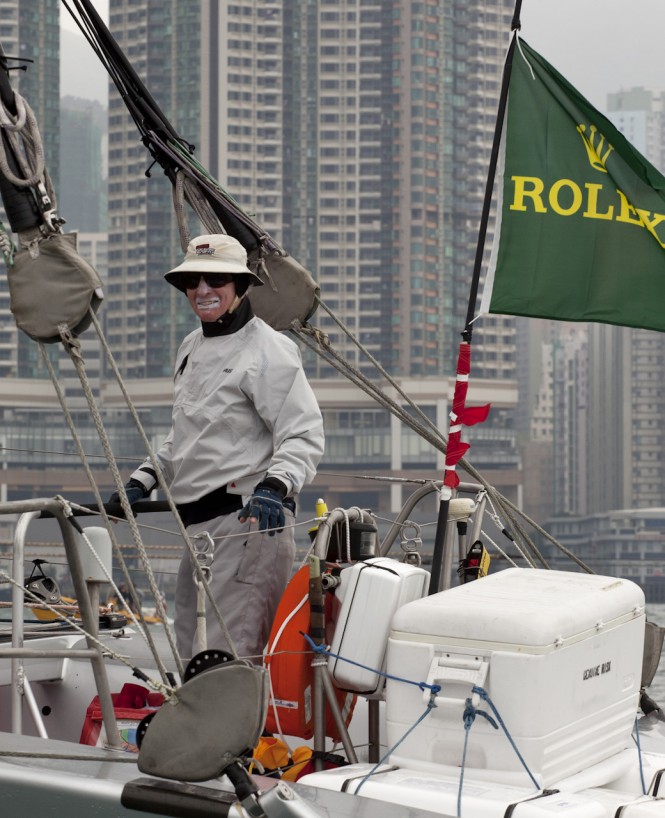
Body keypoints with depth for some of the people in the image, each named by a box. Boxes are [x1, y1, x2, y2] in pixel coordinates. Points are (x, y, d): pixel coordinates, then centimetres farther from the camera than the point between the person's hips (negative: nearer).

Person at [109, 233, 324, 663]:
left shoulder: (267, 350, -8)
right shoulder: (192, 348, 19)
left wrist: (274, 486, -31)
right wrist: (142, 480, 19)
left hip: (251, 520, -9)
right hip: (198, 522, 10)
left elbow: (304, 435, -15)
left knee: (228, 654, -16)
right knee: (192, 654, 12)